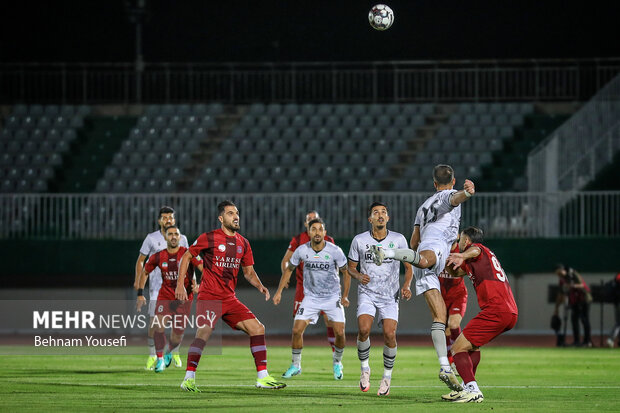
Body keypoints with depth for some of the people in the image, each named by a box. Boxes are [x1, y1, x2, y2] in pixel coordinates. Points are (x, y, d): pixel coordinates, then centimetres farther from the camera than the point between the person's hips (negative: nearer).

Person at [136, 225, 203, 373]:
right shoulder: (158, 257, -1)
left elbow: (204, 269, -15)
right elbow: (145, 272, 14)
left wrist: (198, 284, -32)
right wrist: (140, 293, 8)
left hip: (184, 298, -1)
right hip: (165, 296, 1)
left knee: (177, 337, 2)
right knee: (159, 326, -21)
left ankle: (168, 353, 37)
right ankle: (160, 360, -6)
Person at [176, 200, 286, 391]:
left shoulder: (243, 243, 12)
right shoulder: (209, 238, -4)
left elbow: (248, 270, 21)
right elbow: (186, 257, 3)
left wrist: (260, 286, 2)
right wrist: (180, 284, -5)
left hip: (230, 299, 6)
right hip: (209, 297, -6)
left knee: (257, 328, -1)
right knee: (203, 333, -24)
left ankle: (262, 377, 4)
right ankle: (188, 379, -19)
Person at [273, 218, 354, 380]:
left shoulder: (335, 251, -14)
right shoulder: (302, 250, -10)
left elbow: (346, 272, -1)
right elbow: (289, 269, 7)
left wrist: (344, 296, -4)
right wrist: (279, 291, 4)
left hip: (333, 298, -1)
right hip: (311, 298, 1)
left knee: (340, 333, -9)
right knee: (297, 330, -11)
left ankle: (337, 363, 19)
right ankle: (296, 365, 7)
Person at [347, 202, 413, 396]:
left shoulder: (398, 239, -1)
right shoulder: (359, 240, -1)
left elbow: (408, 267, 8)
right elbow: (351, 266, 10)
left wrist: (406, 285, -10)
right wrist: (359, 276, -12)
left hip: (390, 296, 0)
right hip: (367, 293, 0)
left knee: (389, 334, -16)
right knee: (364, 329, -23)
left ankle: (387, 376, 5)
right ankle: (364, 369, 1)